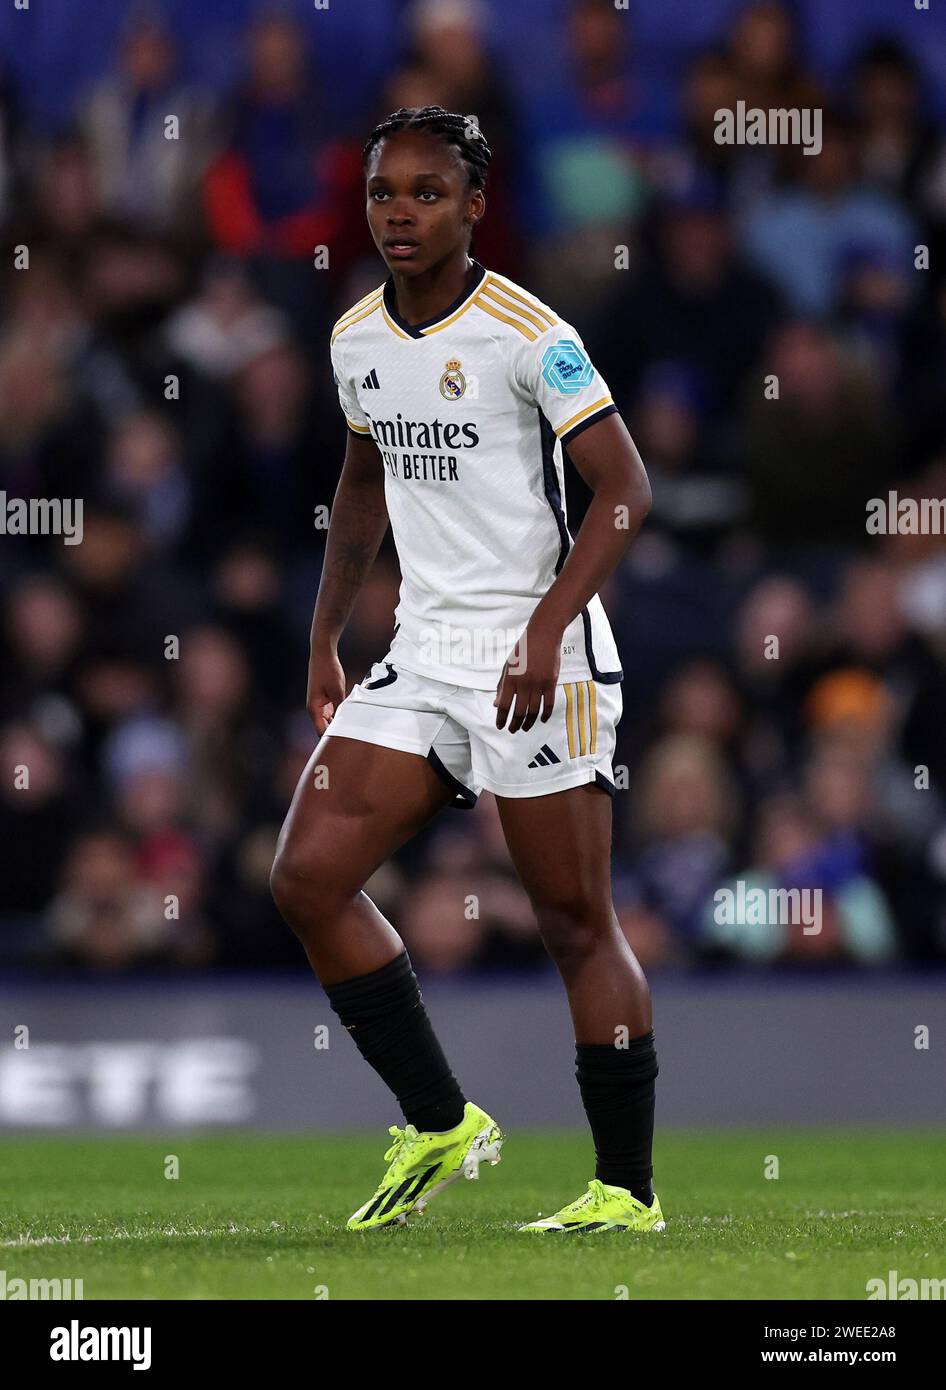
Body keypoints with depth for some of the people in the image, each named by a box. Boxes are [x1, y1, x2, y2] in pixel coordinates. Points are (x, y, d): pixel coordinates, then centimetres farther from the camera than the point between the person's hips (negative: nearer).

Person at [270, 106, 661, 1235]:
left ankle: (628, 1188, 4)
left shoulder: (526, 335, -12)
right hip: (420, 655, 7)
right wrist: (325, 637, 20)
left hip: (536, 658, -7)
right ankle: (439, 1126, 8)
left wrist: (546, 629, -23)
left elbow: (623, 485, -14)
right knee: (307, 877, -4)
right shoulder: (356, 338, 10)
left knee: (575, 921, -4)